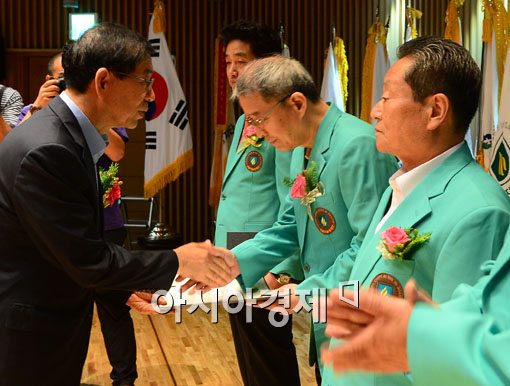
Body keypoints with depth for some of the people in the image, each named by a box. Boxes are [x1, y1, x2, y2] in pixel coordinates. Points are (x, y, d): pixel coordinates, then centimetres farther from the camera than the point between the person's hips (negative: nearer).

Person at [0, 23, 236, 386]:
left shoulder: (69, 136, 4)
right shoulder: (46, 151, -26)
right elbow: (88, 260, -23)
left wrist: (125, 288, 8)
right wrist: (177, 261, -14)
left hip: (58, 324, 9)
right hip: (30, 339, -9)